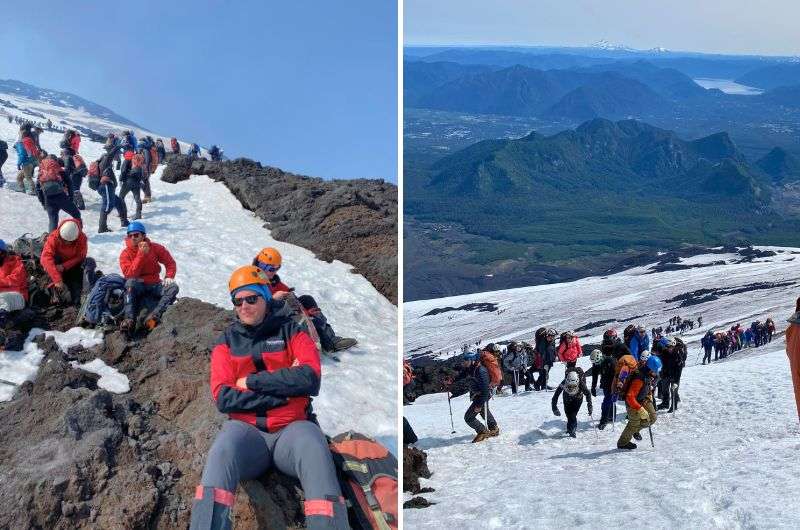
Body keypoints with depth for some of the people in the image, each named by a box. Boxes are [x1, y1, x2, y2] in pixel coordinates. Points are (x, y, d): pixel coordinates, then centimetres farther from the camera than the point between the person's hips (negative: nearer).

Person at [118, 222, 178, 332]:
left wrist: (169, 277, -10)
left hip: (154, 285, 2)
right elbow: (129, 274, -18)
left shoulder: (155, 248, -1)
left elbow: (170, 263, 9)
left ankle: (154, 316, -41)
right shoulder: (126, 254, -4)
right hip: (137, 286, -2)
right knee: (130, 283, -35)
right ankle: (129, 319, -42)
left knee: (173, 287, -25)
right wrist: (141, 254, -22)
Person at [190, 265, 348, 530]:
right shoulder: (227, 341, 14)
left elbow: (309, 378, -7)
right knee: (222, 450, -33)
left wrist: (251, 381, -6)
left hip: (292, 428, -1)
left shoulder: (290, 331, 10)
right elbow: (223, 398, 0)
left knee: (314, 450, -35)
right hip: (246, 429, 1)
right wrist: (283, 391, -8)